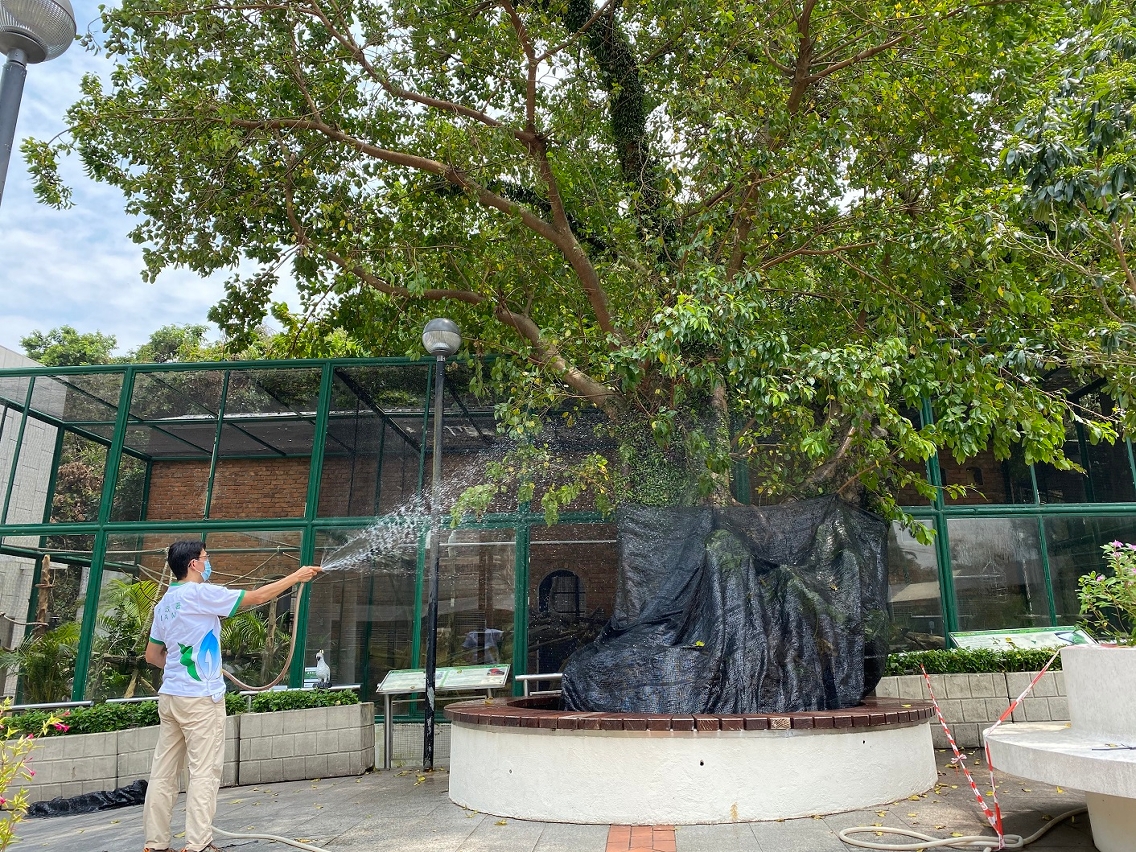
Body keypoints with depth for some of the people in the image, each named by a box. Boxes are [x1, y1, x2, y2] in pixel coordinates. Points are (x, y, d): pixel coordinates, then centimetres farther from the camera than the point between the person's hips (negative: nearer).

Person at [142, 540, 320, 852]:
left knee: (163, 771, 10)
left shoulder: (165, 602, 12)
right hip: (200, 697, -8)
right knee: (204, 772, -2)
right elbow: (257, 597, -11)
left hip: (170, 695, 8)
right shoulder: (201, 593, -13)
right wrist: (296, 576, -2)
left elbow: (152, 655, 18)